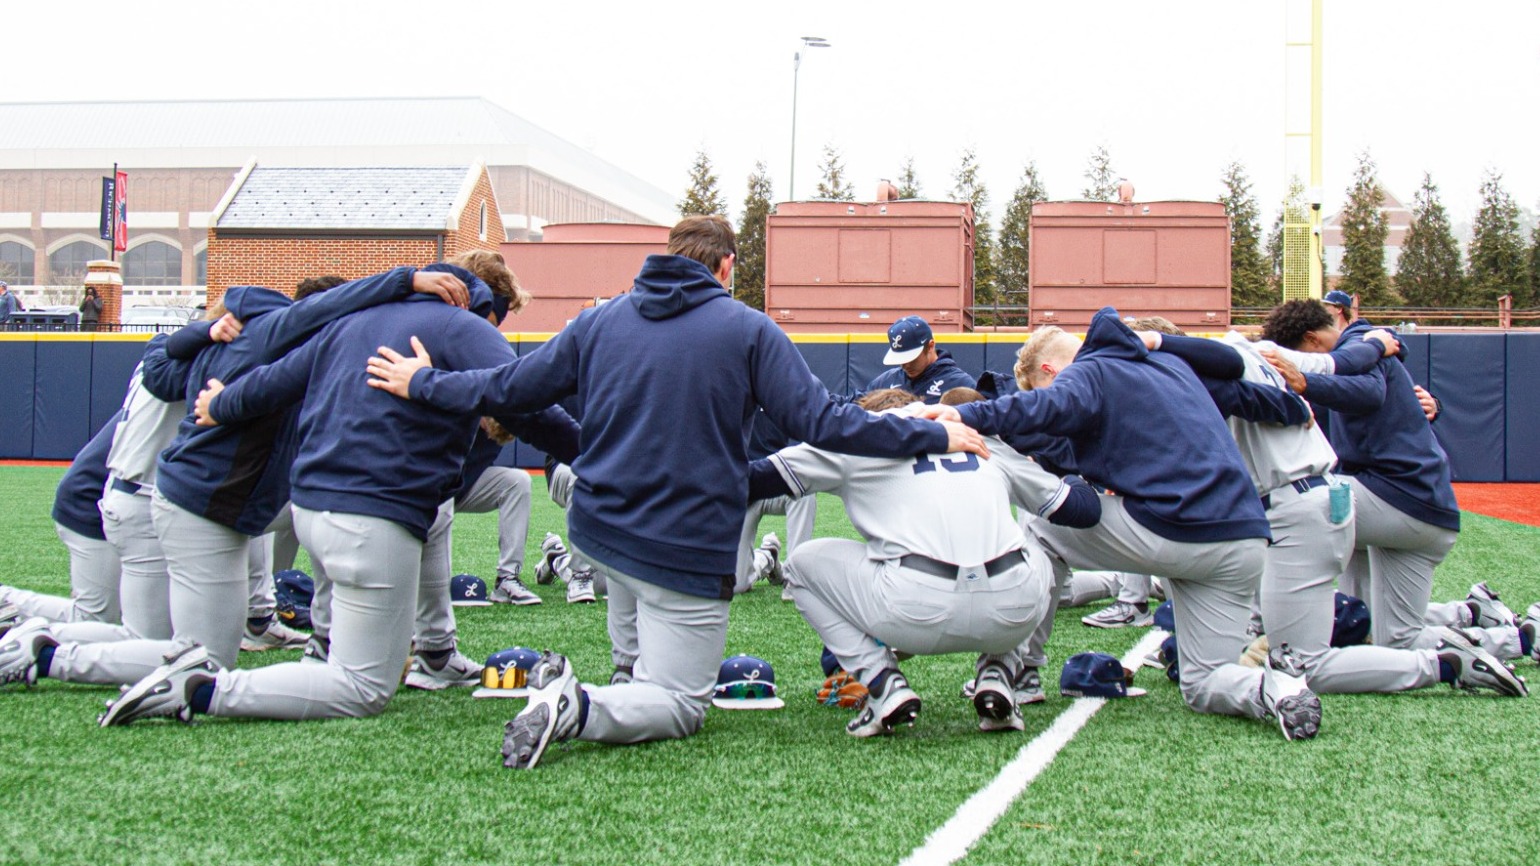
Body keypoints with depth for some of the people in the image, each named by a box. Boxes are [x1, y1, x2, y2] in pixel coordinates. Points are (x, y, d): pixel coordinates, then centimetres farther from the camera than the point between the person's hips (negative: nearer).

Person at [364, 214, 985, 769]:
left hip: (594, 531, 6)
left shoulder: (598, 322, 6)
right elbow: (821, 424, -11)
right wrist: (935, 436, -3)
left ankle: (630, 673, 18)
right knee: (681, 705, 3)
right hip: (687, 553, -5)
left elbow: (509, 389, 12)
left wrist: (421, 383, 29)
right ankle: (578, 708, -25)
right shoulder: (749, 330, -6)